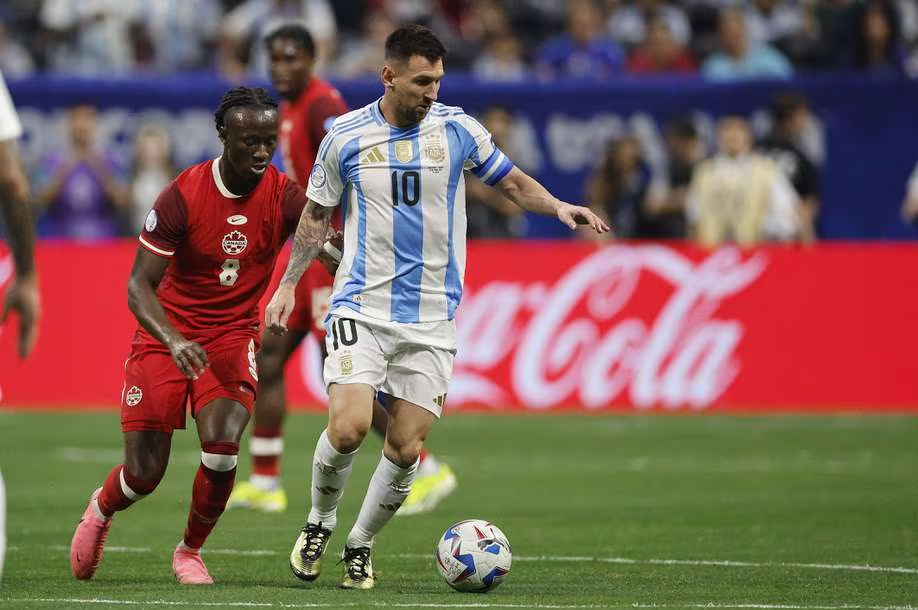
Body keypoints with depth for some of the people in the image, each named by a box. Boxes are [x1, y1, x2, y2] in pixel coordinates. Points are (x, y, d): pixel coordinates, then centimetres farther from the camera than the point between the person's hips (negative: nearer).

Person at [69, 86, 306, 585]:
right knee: (145, 471, -4)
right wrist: (173, 340, -33)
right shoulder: (183, 195, -16)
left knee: (221, 447, -21)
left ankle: (190, 551, 7)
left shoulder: (283, 196, -9)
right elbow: (138, 285, -16)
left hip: (233, 337, 1)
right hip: (166, 333, -1)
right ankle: (101, 511, 34)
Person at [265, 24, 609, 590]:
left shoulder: (456, 129, 1)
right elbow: (317, 214, 14)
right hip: (361, 309, -1)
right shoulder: (346, 135, 0)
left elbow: (512, 181, 12)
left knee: (406, 449, -3)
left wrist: (558, 206, -7)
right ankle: (319, 524, 9)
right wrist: (288, 283, 12)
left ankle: (360, 547, 19)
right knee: (348, 429, -18)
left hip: (432, 320, 1)